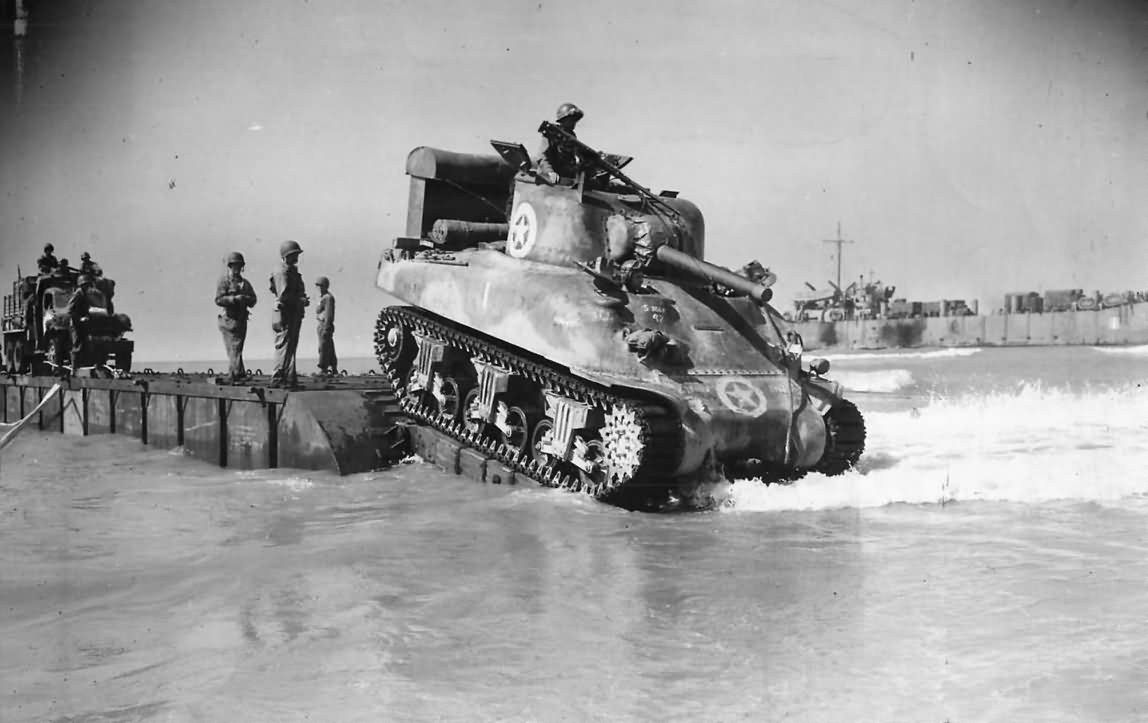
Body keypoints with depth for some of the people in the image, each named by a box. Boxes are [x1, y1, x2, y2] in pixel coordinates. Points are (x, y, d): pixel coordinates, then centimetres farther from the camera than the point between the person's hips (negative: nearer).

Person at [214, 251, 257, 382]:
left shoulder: (245, 283, 17)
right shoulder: (224, 280, -1)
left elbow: (253, 301, 11)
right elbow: (218, 300, -12)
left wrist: (246, 298, -11)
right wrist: (235, 299, -20)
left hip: (242, 321, 6)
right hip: (228, 319, -6)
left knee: (237, 349, 8)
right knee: (234, 349, -10)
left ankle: (234, 376, 12)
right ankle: (239, 374, -14)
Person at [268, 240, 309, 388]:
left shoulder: (292, 271, 20)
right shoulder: (282, 272, -11)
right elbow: (284, 295, -21)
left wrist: (303, 300, 5)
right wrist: (301, 300, -16)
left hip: (295, 314, 10)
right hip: (285, 314, -10)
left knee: (291, 347, 11)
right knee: (284, 346, -10)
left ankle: (291, 380, 15)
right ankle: (277, 379, -8)